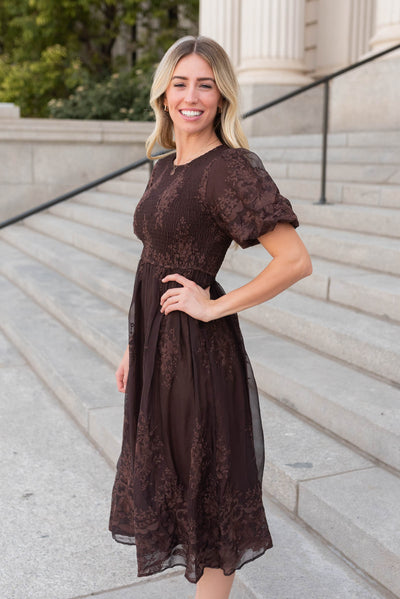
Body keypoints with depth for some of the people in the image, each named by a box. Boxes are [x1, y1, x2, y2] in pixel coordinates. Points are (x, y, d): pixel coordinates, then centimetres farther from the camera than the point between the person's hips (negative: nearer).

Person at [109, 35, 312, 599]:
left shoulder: (232, 167, -17)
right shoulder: (164, 168, 9)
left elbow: (296, 261, -24)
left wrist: (215, 307, -18)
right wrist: (133, 347, 16)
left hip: (198, 348, -9)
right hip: (155, 343, 9)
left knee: (207, 486, 8)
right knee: (166, 474, 22)